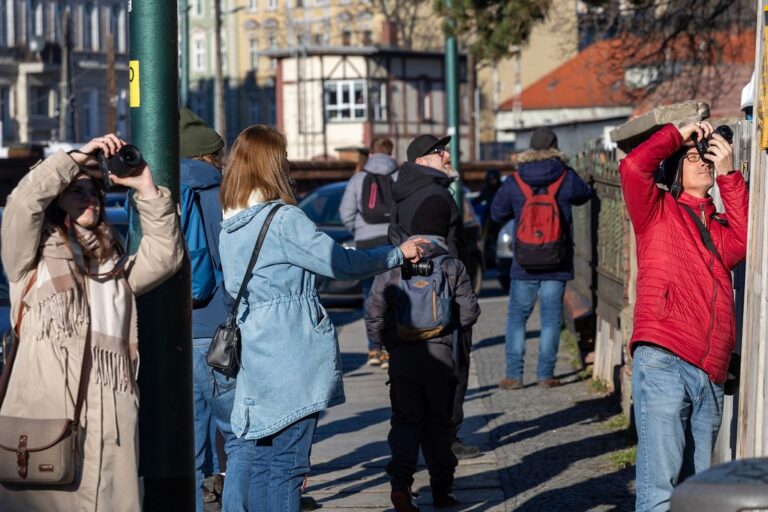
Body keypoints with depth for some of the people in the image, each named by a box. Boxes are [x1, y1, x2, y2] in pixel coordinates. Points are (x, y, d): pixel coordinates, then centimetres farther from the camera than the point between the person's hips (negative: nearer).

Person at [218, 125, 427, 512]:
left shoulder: (228, 228, 9)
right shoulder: (284, 219, -14)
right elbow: (342, 263, -9)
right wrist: (399, 253, 6)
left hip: (256, 362, 7)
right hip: (294, 363, -7)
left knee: (258, 464, 11)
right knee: (287, 465, -4)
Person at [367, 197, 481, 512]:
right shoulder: (452, 267, 0)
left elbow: (373, 315, -1)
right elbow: (469, 312, 2)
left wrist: (387, 342, 15)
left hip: (401, 356, 0)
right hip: (440, 355, 0)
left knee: (405, 421, 5)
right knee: (438, 423, 11)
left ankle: (401, 479, -16)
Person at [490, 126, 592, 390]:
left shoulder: (515, 182, -3)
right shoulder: (566, 178, -5)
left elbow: (497, 214, 9)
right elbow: (584, 195, 16)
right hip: (557, 262, 0)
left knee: (517, 315, 8)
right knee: (551, 316, 5)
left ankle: (514, 375, 3)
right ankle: (545, 374, 3)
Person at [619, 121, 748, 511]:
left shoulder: (719, 226, 24)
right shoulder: (658, 211, 11)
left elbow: (745, 243, 2)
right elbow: (633, 167, -7)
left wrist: (729, 175, 4)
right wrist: (679, 134, 5)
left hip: (710, 375, 6)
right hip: (663, 362, -6)